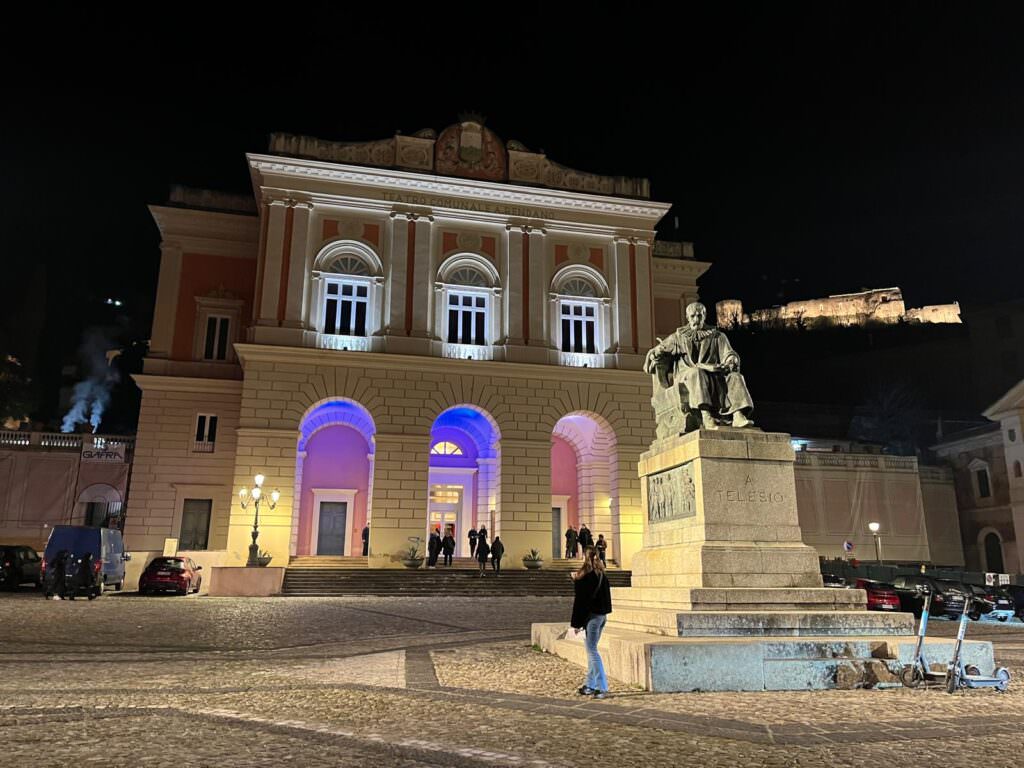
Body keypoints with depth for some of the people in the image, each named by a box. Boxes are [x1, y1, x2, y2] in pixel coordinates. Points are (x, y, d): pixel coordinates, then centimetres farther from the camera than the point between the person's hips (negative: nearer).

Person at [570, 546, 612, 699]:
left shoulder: (585, 576, -15)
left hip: (591, 616, -8)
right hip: (602, 615, 8)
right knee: (592, 650, 15)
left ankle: (602, 687, -4)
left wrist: (576, 623, -10)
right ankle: (589, 685, 22)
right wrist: (576, 580, 25)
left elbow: (580, 600, -15)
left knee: (592, 651, -3)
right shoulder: (602, 575, 8)